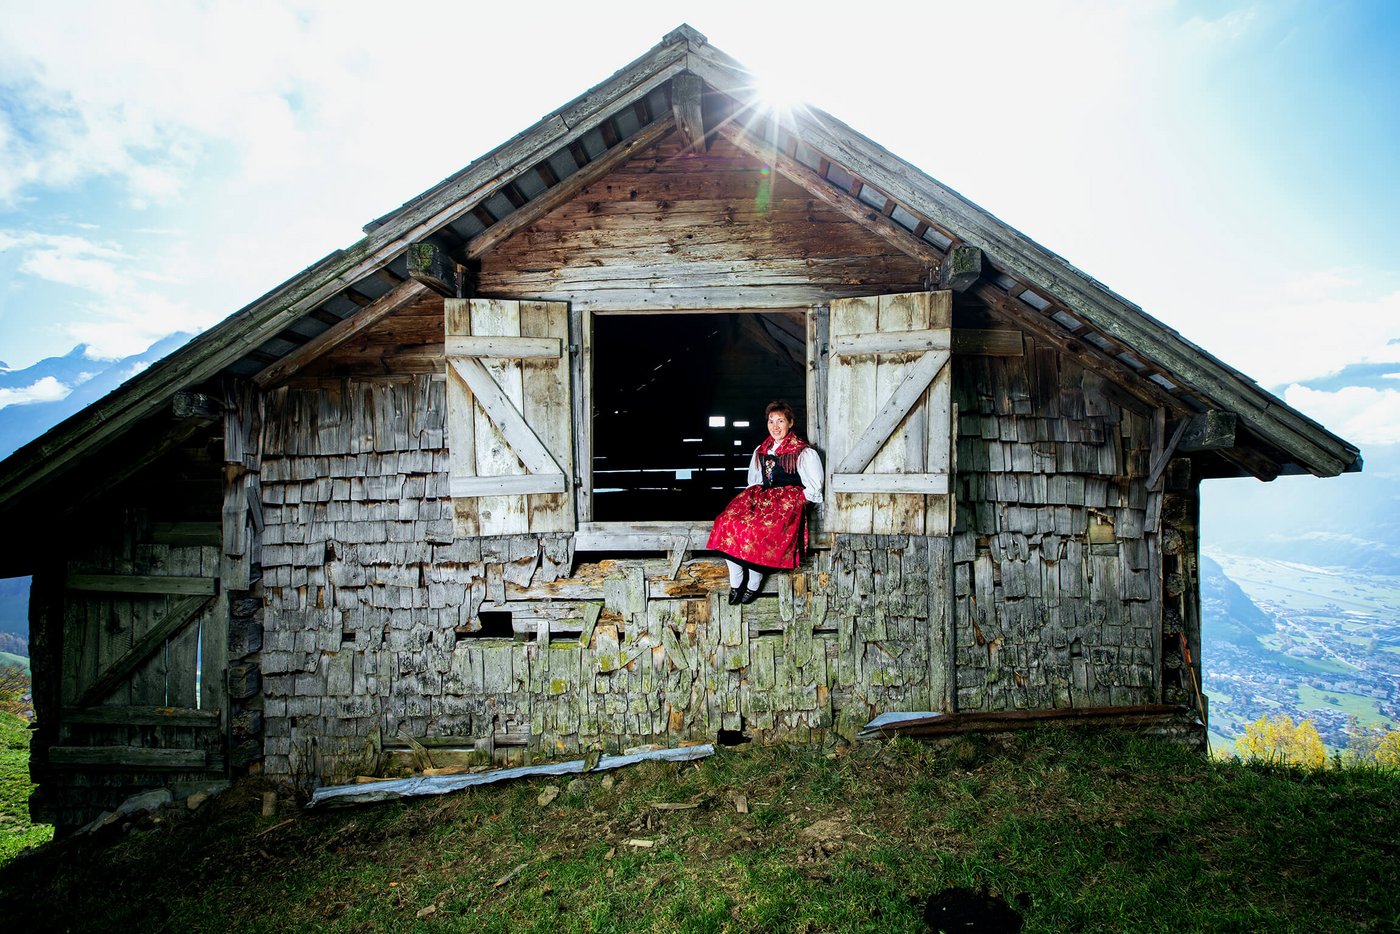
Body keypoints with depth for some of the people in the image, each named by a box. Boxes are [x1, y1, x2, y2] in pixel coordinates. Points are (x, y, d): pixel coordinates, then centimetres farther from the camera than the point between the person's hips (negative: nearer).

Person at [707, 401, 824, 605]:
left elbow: (814, 489, 2)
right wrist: (753, 497, 10)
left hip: (789, 501, -5)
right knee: (729, 521, -23)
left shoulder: (803, 453, 3)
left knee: (755, 528, -33)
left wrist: (796, 500, -8)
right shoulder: (760, 451, 20)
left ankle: (753, 585, -15)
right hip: (762, 495, 6)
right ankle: (735, 584, -17)